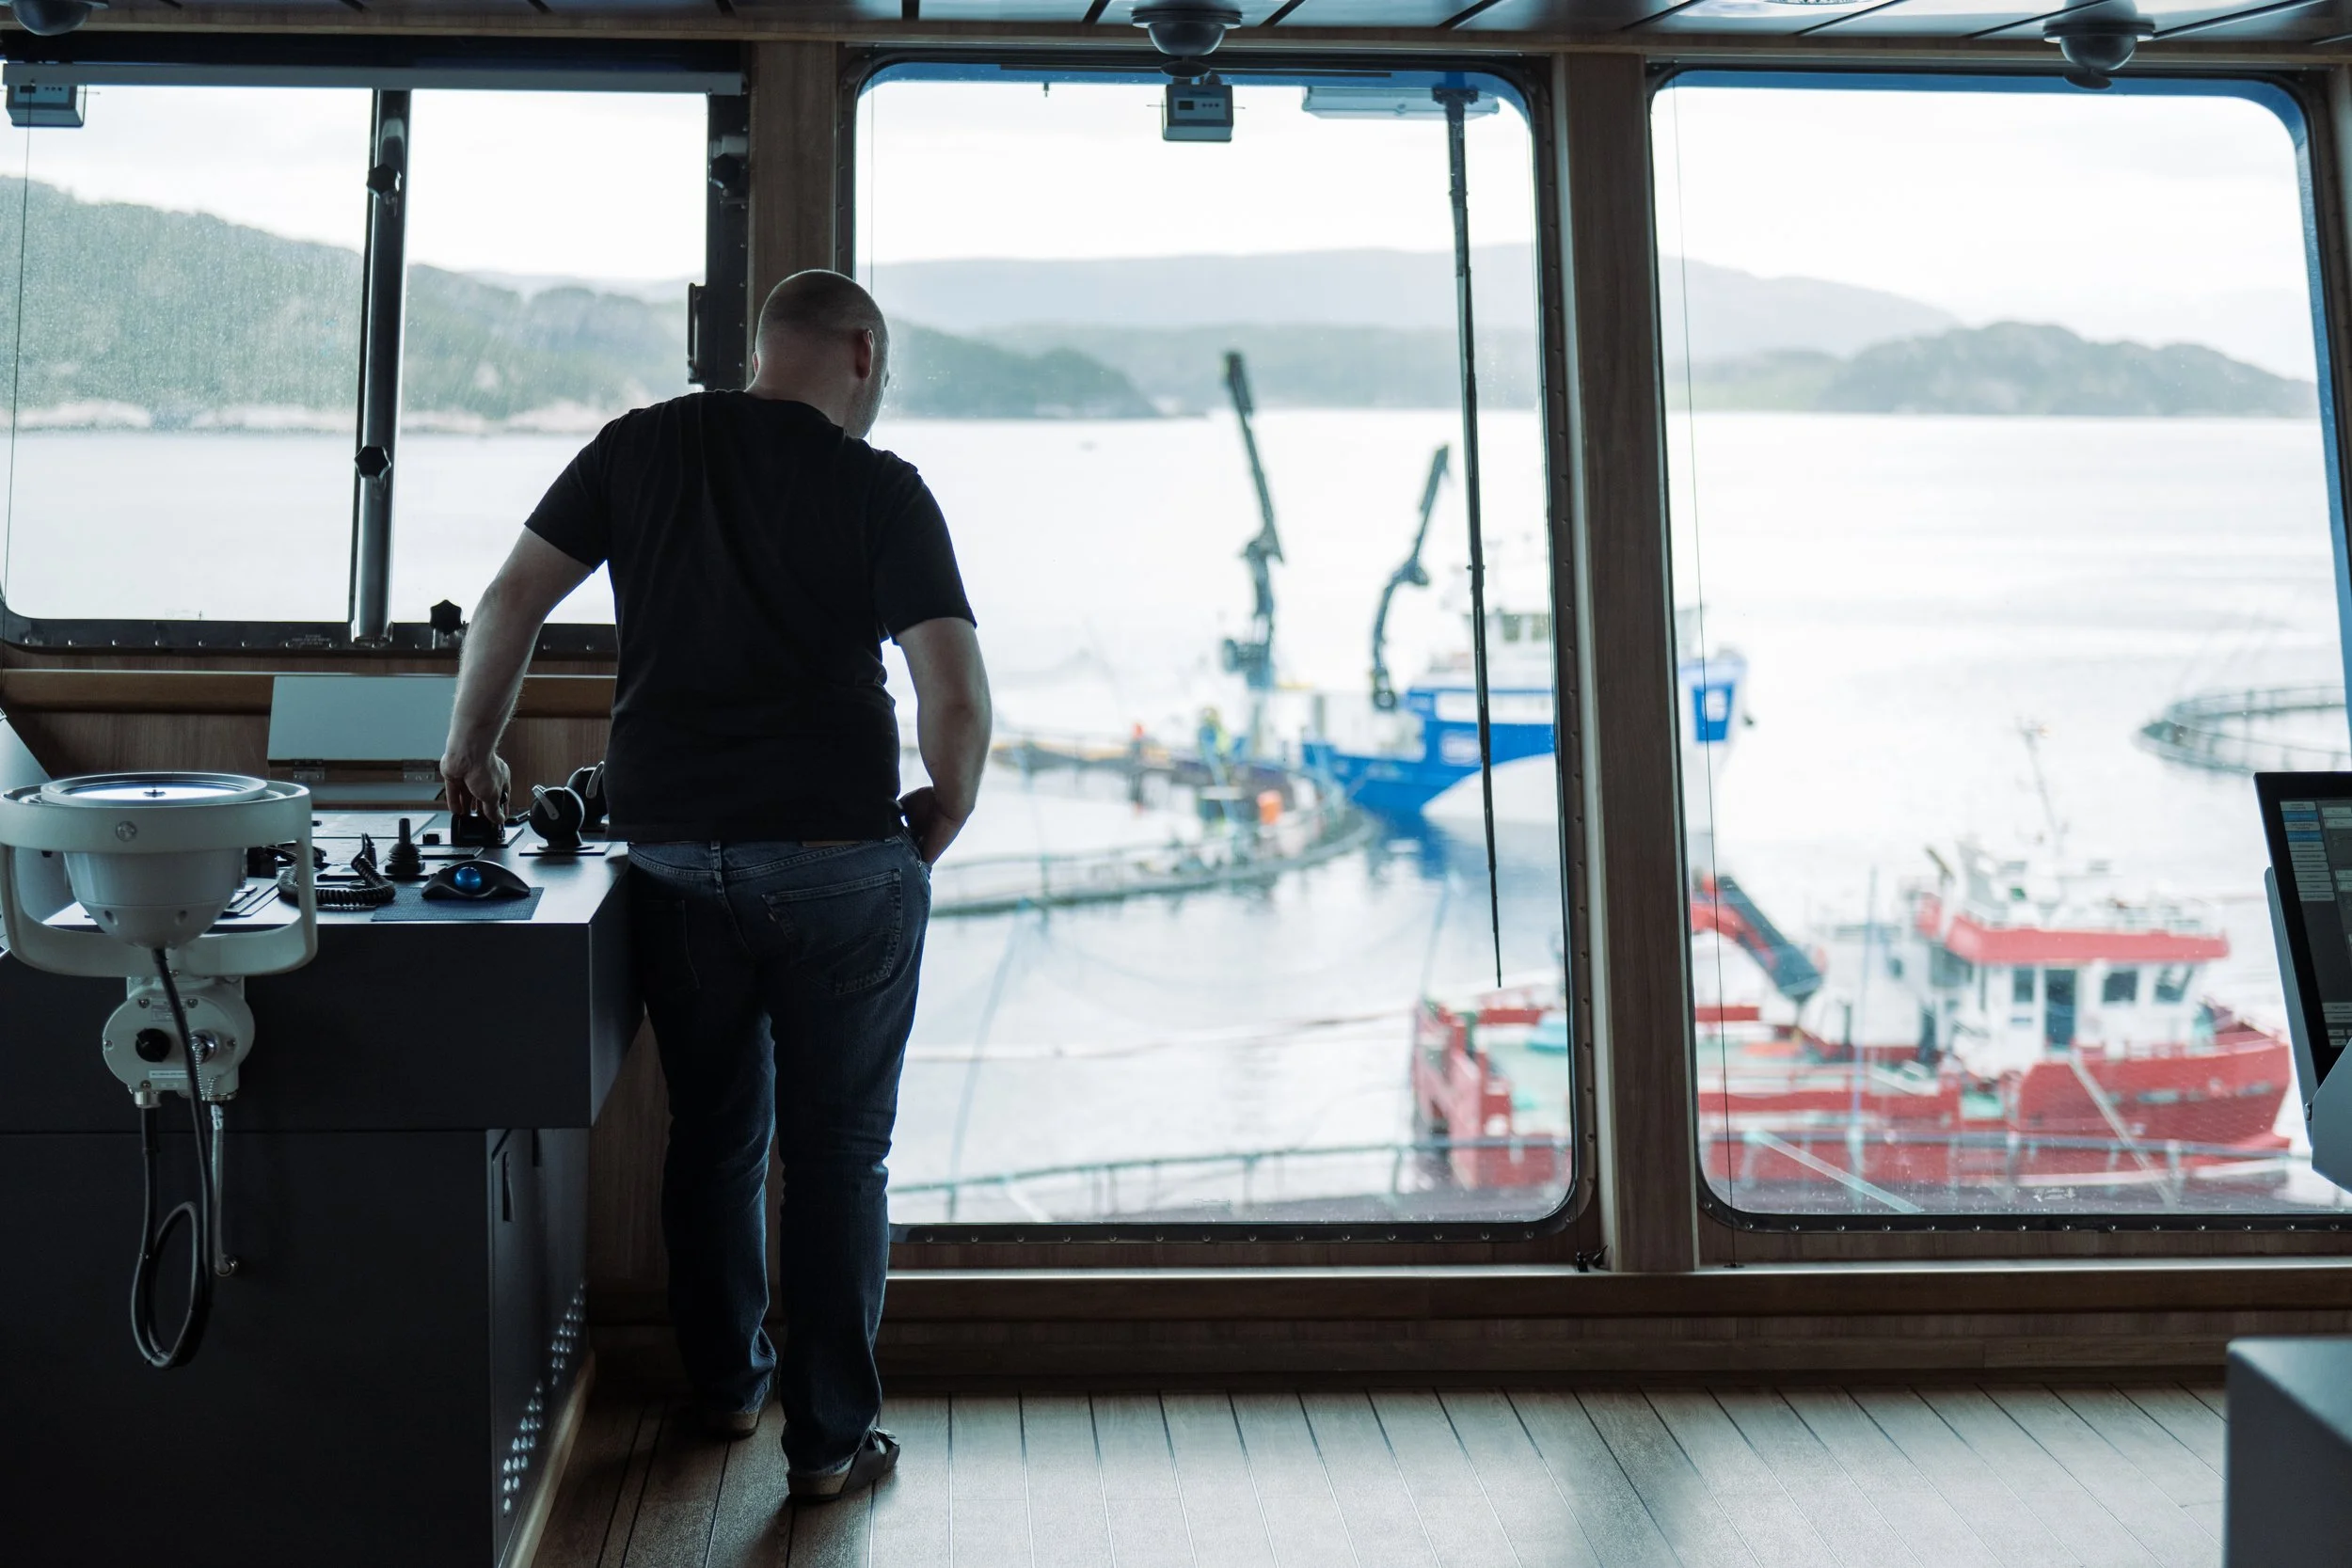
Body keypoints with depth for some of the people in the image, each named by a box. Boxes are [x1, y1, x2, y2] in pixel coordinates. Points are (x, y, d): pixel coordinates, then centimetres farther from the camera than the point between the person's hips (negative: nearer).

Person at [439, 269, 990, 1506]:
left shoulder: (640, 449, 7)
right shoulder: (881, 489, -3)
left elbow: (510, 603, 7)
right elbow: (956, 697, -10)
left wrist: (470, 751, 21)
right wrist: (939, 820, 7)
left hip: (674, 853, 3)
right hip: (841, 859, -3)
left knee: (712, 1132, 18)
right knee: (837, 1149, 7)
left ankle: (726, 1385, 34)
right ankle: (829, 1439, 13)